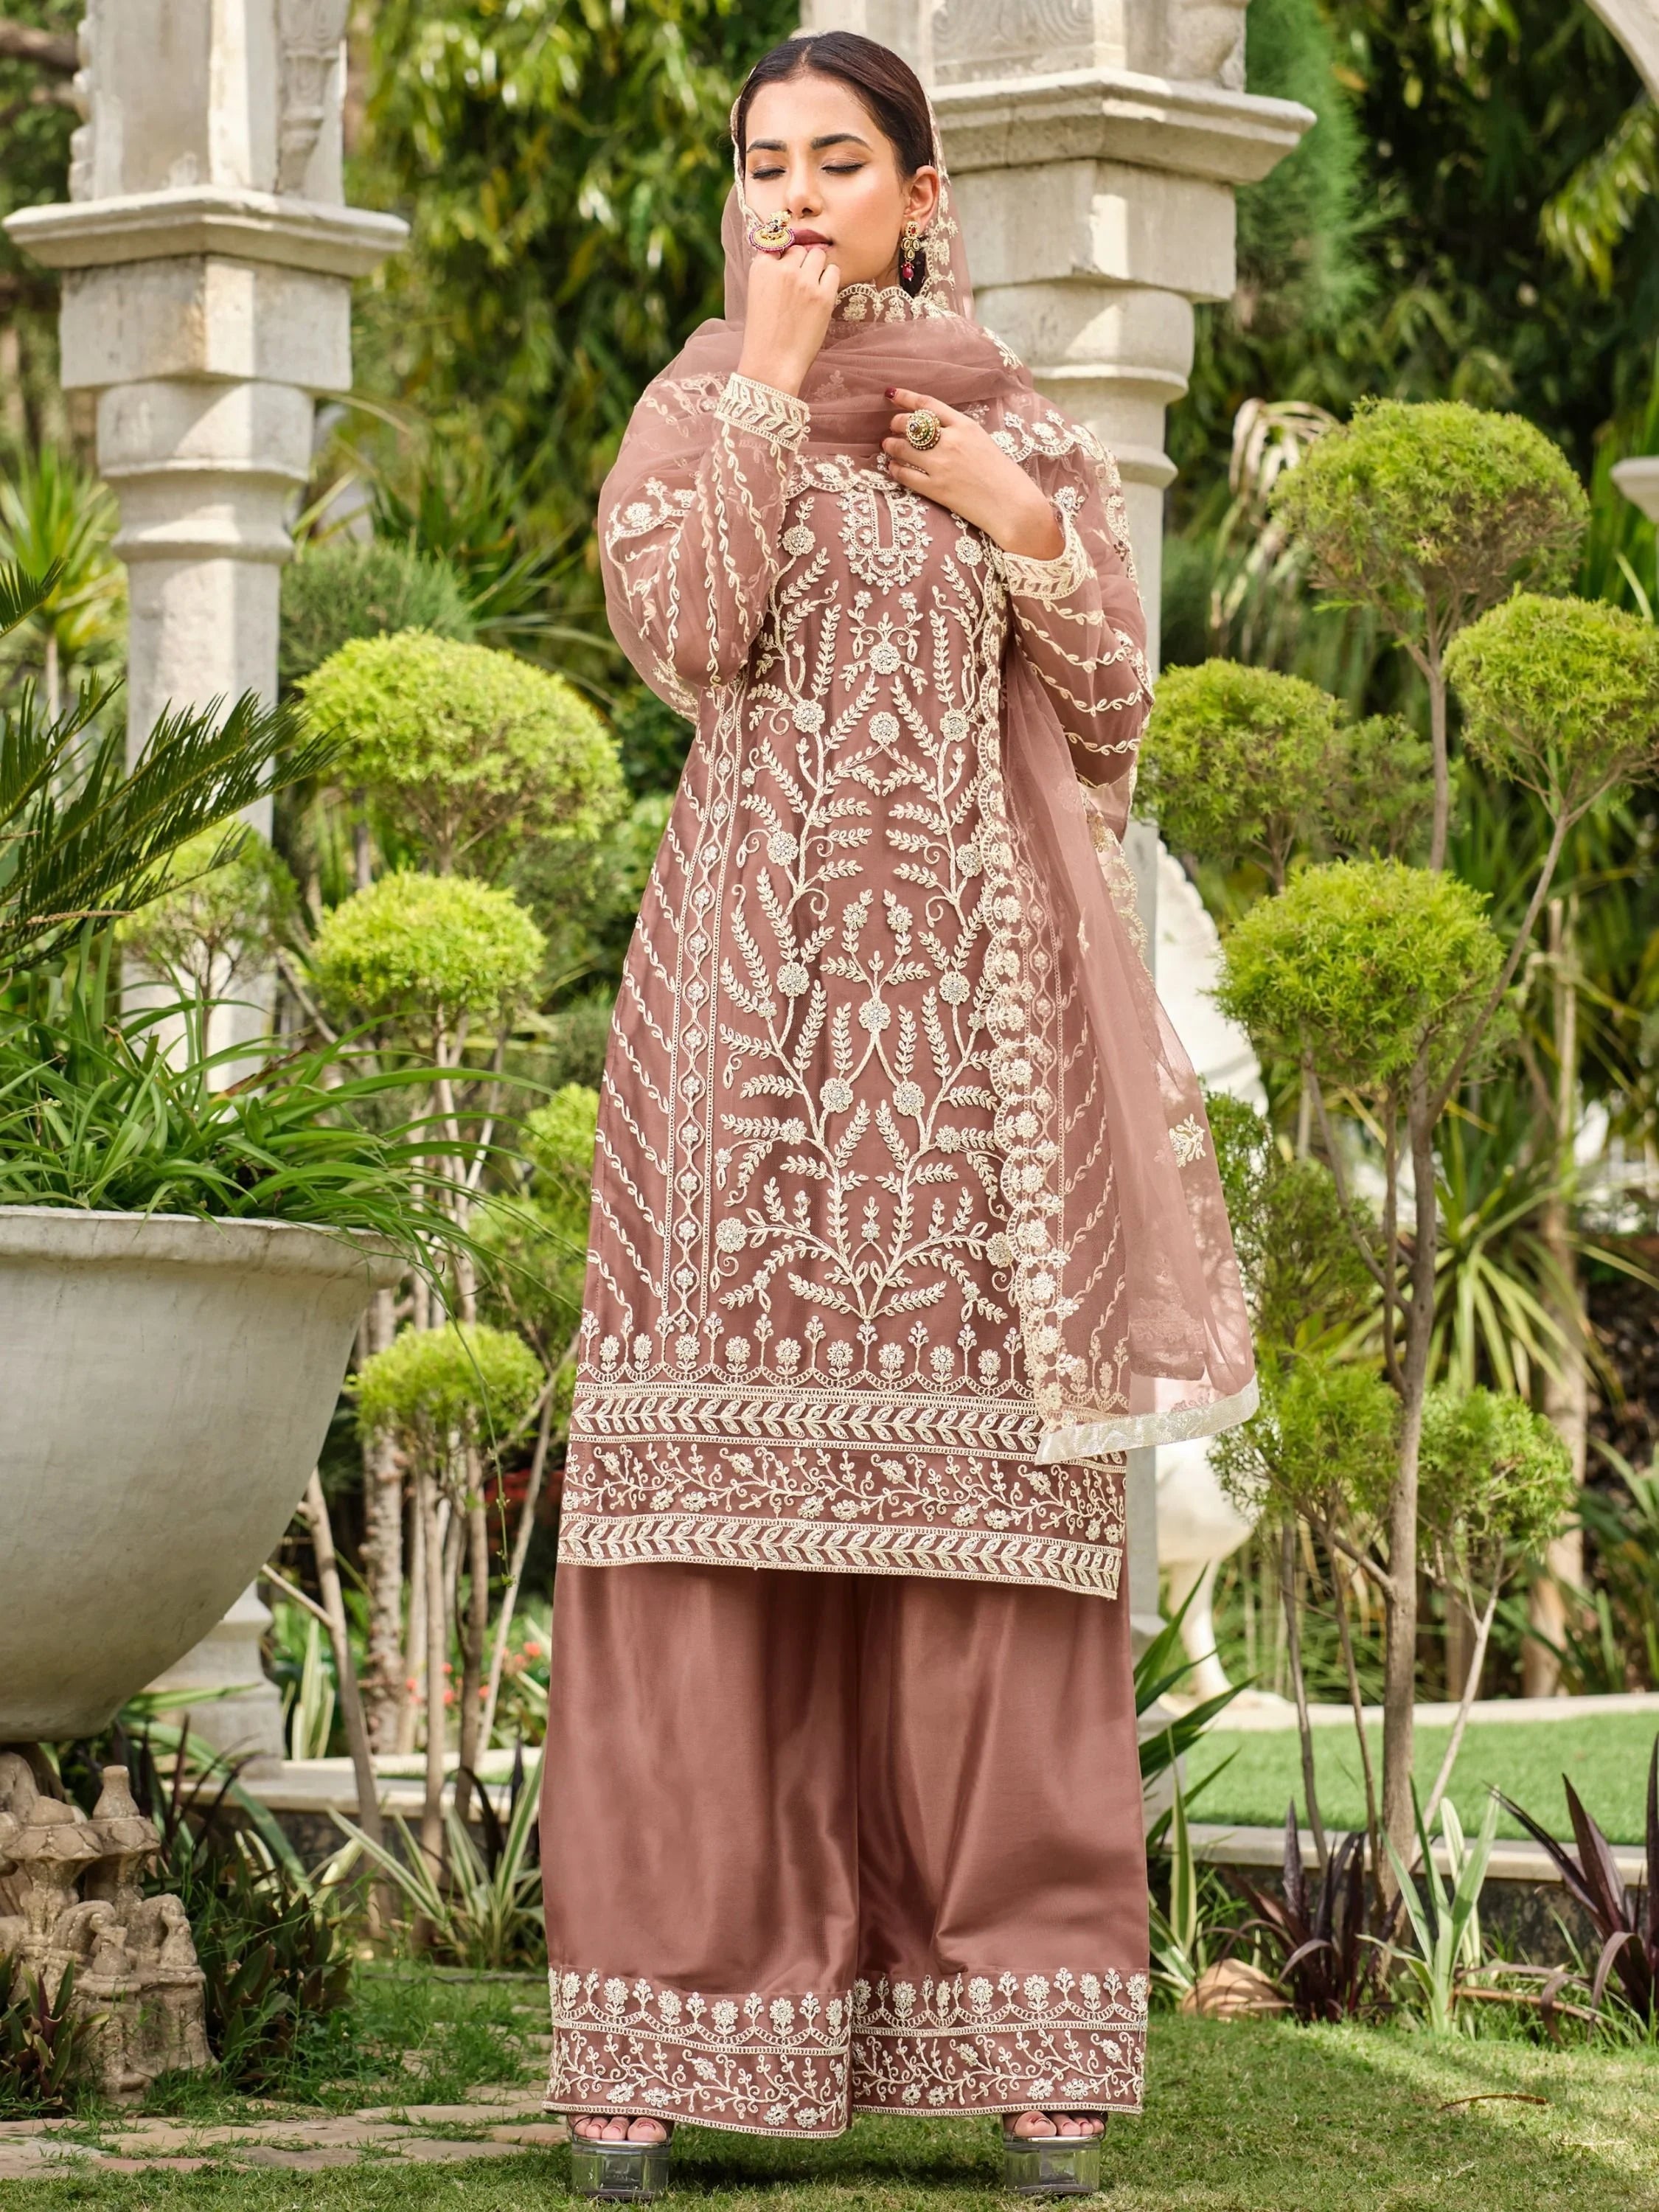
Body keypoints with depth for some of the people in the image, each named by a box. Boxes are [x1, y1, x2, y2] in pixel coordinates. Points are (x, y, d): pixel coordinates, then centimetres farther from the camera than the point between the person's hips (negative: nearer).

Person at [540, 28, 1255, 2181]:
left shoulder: (1030, 438, 16)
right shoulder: (697, 414, 13)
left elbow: (1109, 723, 11)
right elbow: (676, 629, -7)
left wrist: (1024, 534, -2)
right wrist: (772, 382, -6)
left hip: (974, 992, 1)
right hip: (750, 987, -1)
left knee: (981, 1485, -4)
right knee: (725, 1469, -7)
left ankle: (1017, 2016, -3)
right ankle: (673, 2019, -7)